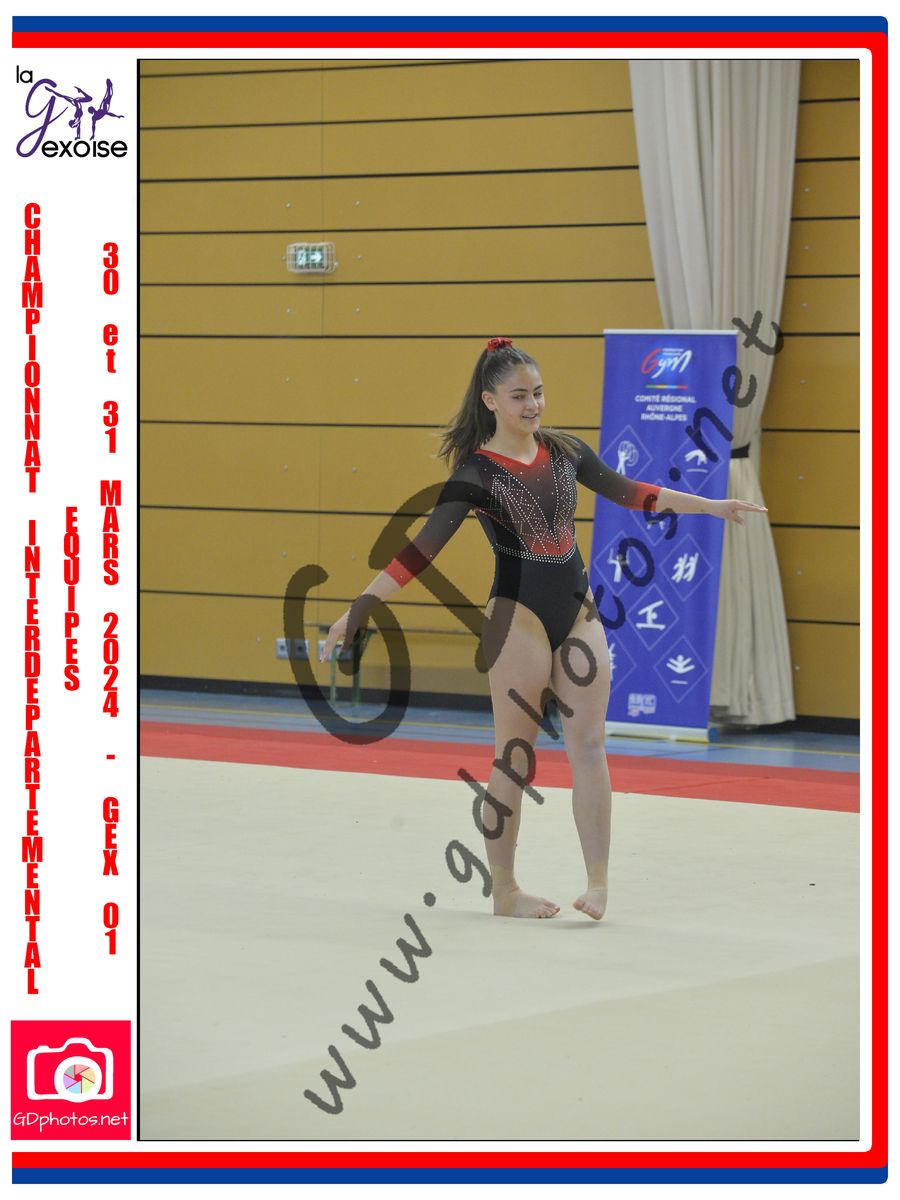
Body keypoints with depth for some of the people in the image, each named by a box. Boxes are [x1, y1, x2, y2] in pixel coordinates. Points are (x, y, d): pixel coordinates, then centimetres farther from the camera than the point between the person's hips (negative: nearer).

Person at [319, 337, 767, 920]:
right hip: (519, 618, -5)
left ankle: (599, 882, 2)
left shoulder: (565, 449, 5)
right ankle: (505, 890, 8)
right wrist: (358, 609, -25)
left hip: (579, 612, 5)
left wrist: (714, 506, 17)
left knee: (589, 746, 0)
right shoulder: (477, 471, -10)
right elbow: (422, 549, -16)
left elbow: (629, 492, 16)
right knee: (514, 758, 0)